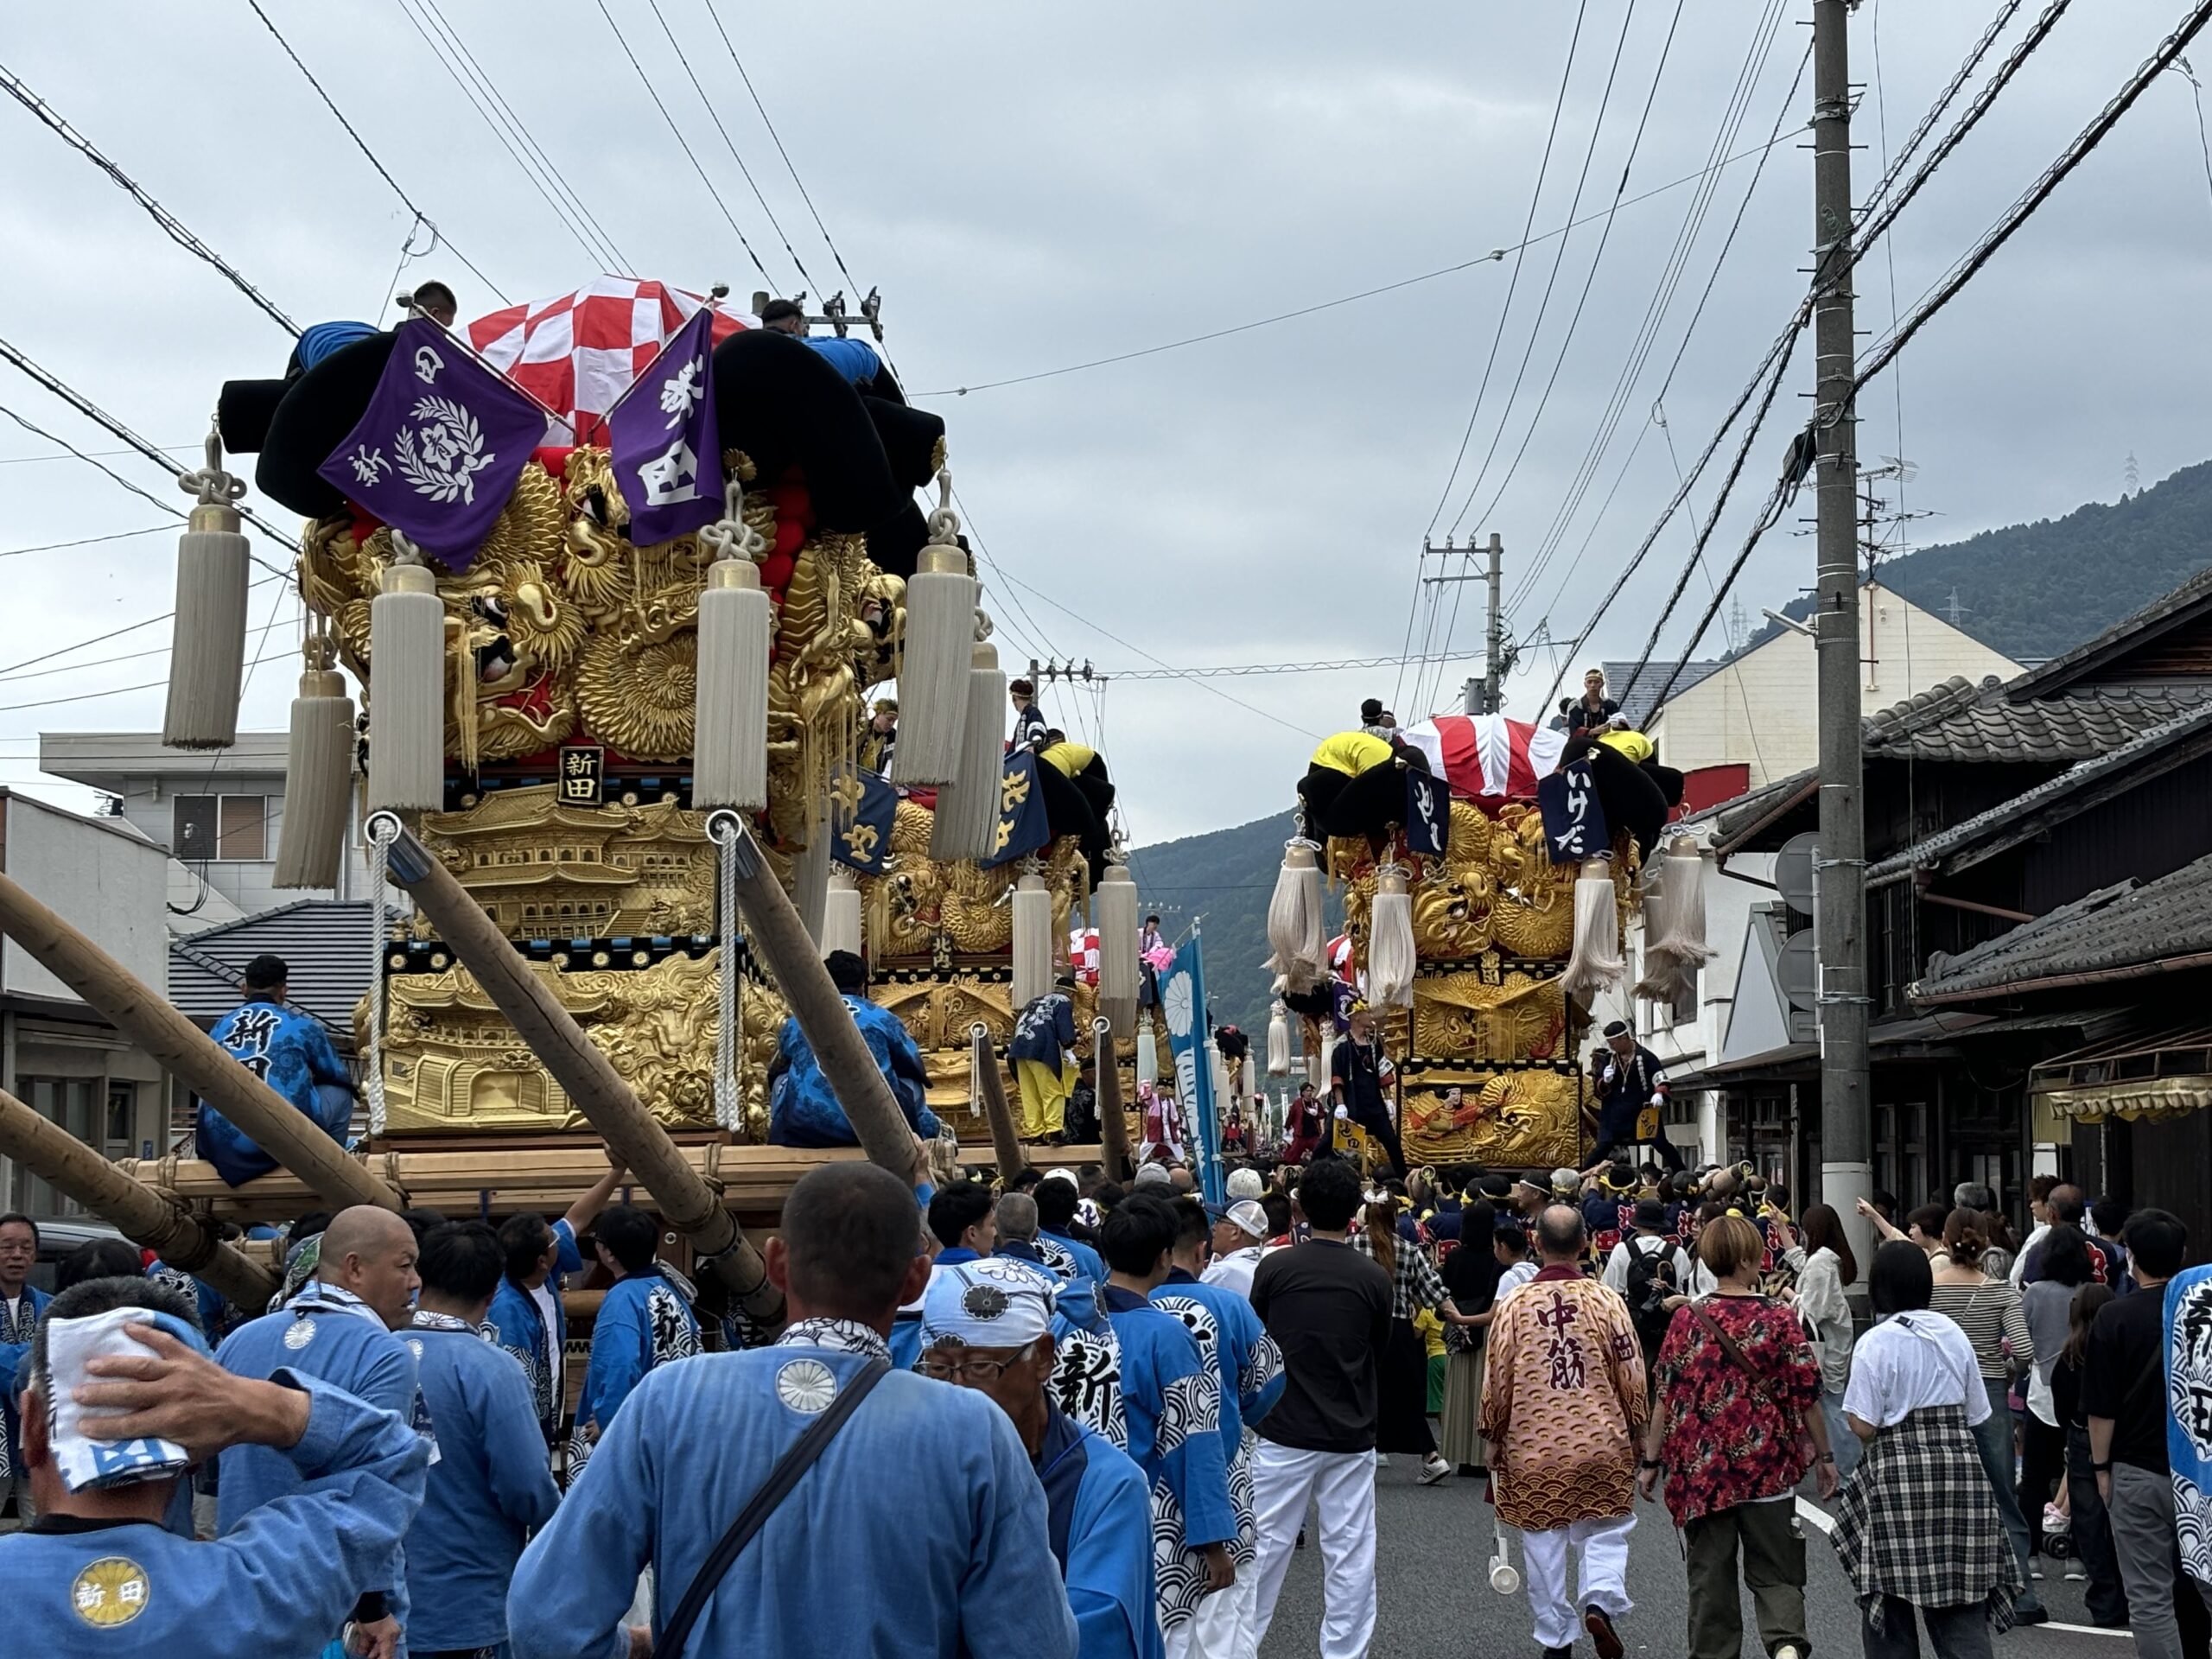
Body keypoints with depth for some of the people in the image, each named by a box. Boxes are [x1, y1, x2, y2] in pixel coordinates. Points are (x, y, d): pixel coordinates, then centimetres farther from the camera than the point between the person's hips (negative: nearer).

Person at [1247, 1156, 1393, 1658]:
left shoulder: (1275, 1268, -8)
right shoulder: (1374, 1279, -5)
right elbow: (1378, 1351, 9)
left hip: (1285, 1432, -1)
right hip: (1351, 1435, 1)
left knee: (1265, 1544, 7)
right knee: (1349, 1553, 6)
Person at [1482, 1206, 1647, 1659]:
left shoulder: (1514, 1306, -5)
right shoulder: (1606, 1301, -5)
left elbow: (1495, 1380, 0)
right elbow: (1632, 1376, 0)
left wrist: (1494, 1439, 14)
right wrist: (1635, 1432, 15)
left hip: (1532, 1449, 0)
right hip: (1601, 1444, 0)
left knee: (1544, 1545, 9)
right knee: (1605, 1533, 12)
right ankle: (1601, 1600, -13)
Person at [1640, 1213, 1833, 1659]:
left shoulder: (1687, 1321, -3)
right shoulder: (1779, 1319, -5)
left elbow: (1665, 1398, 0)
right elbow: (1807, 1395, -2)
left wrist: (1651, 1462, 8)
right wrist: (1825, 1456, 9)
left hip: (1701, 1472, 1)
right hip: (1767, 1471, -1)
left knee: (1710, 1576, 10)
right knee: (1774, 1572, 7)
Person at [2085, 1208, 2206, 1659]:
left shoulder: (2114, 1317, -9)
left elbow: (2101, 1408, -7)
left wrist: (2101, 1467, 5)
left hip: (2138, 1472, -2)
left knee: (2149, 1598, 4)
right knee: (2207, 1584, 9)